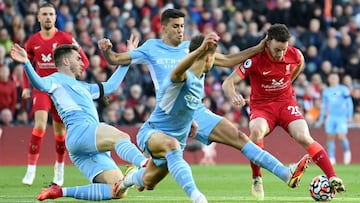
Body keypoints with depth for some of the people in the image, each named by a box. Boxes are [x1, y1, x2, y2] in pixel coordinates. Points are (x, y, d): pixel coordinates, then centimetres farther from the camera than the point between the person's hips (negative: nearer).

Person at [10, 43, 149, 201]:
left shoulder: (82, 87, 38)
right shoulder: (57, 80, 11)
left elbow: (110, 86, 47)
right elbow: (39, 83, -12)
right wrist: (26, 63, -33)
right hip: (80, 132, -9)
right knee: (121, 137, -35)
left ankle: (62, 192, -6)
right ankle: (146, 165, -65)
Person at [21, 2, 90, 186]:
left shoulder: (65, 38, -6)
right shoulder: (32, 41, 4)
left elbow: (84, 61, -6)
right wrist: (26, 86, 8)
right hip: (41, 88, 1)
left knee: (60, 130, 7)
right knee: (40, 124, -19)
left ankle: (59, 167, 29)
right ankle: (31, 169, -17)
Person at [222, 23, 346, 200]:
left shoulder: (294, 54, -10)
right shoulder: (255, 59, -21)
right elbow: (228, 83, -23)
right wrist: (233, 97, -43)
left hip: (286, 102, 2)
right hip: (261, 105, -2)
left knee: (303, 138, -21)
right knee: (256, 130, -34)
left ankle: (332, 178, -18)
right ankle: (256, 179, -17)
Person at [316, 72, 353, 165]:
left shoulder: (343, 89, 0)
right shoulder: (326, 91, 12)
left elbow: (349, 103, 1)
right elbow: (324, 106, 20)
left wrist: (350, 116, -7)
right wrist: (321, 119, 20)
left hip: (342, 117, -4)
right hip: (330, 117, 4)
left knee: (341, 136, -14)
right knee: (330, 137, -2)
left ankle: (347, 151, 14)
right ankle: (331, 158, 4)